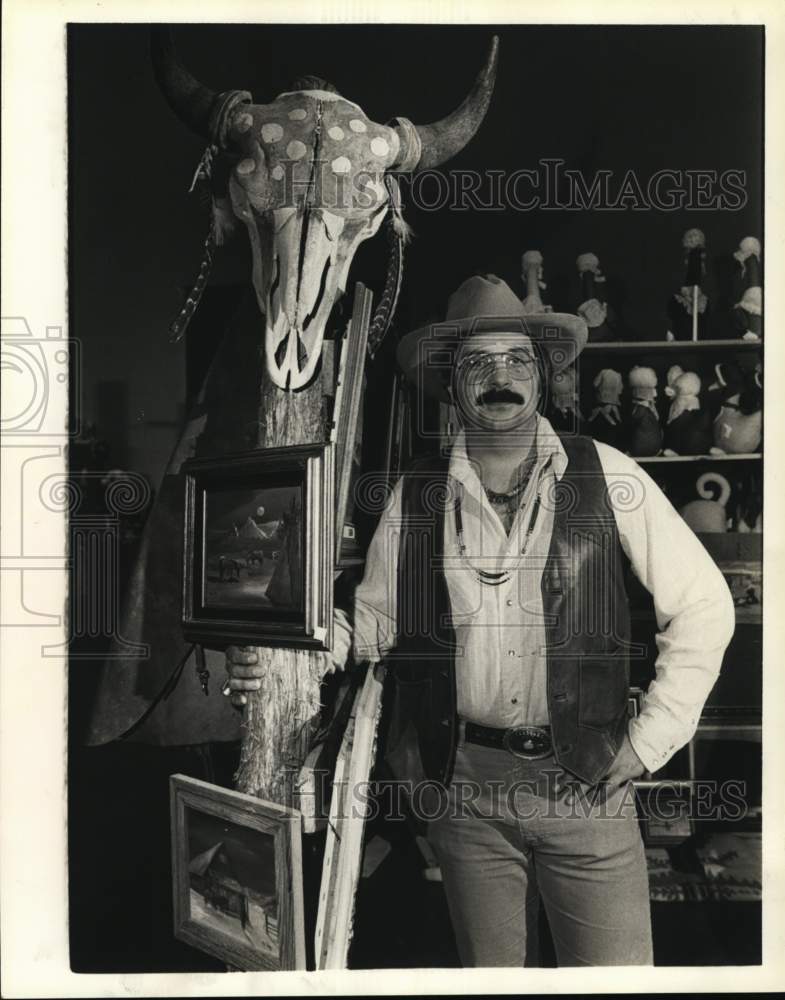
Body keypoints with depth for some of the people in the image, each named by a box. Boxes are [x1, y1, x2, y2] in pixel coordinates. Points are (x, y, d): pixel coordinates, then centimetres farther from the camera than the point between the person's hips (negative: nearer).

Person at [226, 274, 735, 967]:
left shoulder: (607, 475, -5)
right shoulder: (416, 494, 0)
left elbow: (703, 604, -1)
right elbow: (377, 617, 8)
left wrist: (647, 742, -5)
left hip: (586, 779, -1)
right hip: (462, 780, 2)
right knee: (490, 969, 17)